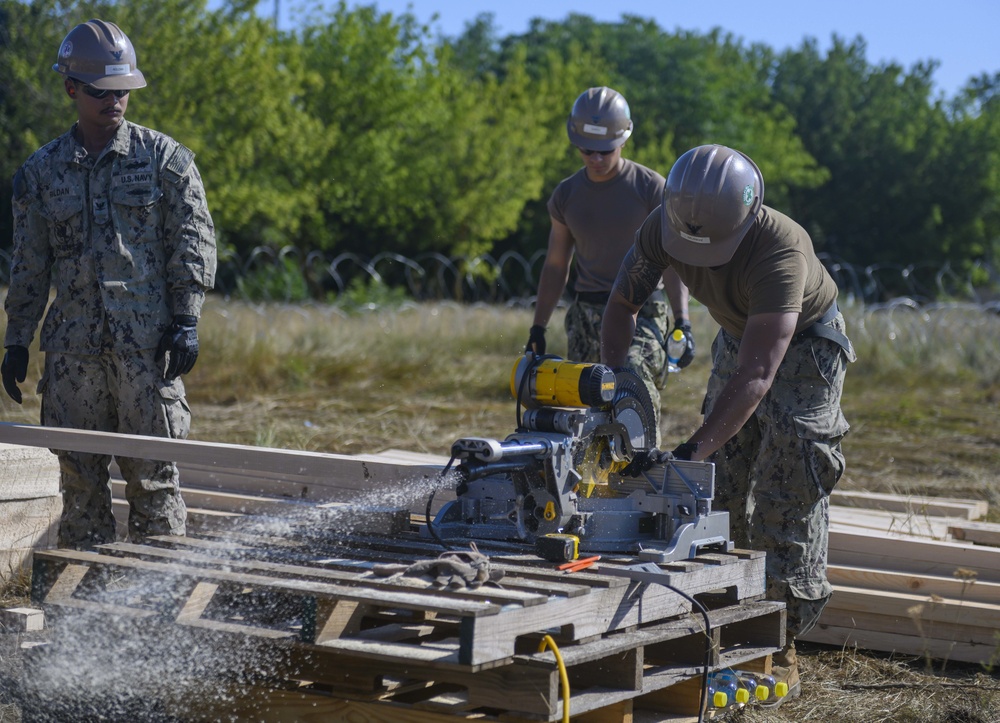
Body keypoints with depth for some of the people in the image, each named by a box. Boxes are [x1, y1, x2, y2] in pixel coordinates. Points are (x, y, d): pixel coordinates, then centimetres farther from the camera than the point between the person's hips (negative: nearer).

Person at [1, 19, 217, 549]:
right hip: (73, 345, 3)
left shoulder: (163, 157, 5)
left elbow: (193, 241, 2)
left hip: (149, 343, -2)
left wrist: (187, 322, -6)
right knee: (79, 473, 6)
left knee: (153, 471, -2)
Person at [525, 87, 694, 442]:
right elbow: (556, 265, 17)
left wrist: (682, 322, -14)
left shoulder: (651, 188, -1)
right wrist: (538, 328, 12)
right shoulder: (565, 195, 11)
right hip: (587, 313, 4)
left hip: (642, 310, -4)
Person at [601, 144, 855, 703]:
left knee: (788, 494, -10)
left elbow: (757, 374, -46)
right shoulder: (663, 227, -24)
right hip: (738, 337, 6)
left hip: (805, 344, -6)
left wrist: (695, 449, -52)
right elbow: (623, 305, -10)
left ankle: (782, 646, -4)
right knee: (720, 488, 5)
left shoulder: (779, 249, -42)